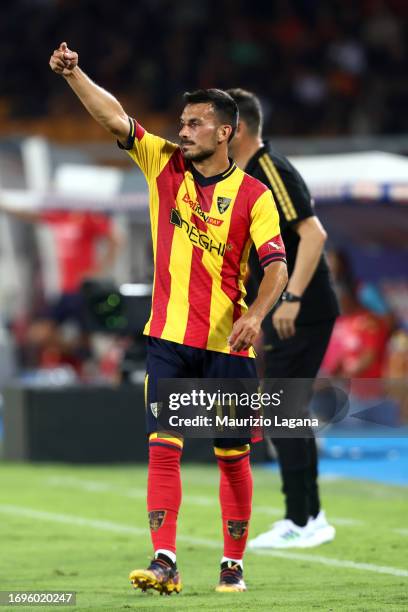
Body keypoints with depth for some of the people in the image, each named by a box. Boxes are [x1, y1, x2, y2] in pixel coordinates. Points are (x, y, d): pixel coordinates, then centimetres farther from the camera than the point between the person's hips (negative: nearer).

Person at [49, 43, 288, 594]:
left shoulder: (253, 195, -2)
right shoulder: (165, 165, 5)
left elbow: (276, 265, -9)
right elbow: (115, 117, -5)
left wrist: (255, 314, -26)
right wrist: (73, 73, -18)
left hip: (228, 343, -2)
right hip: (169, 337, 2)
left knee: (232, 456, 4)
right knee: (163, 447, -8)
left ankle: (234, 564, 15)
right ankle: (165, 563, -11)